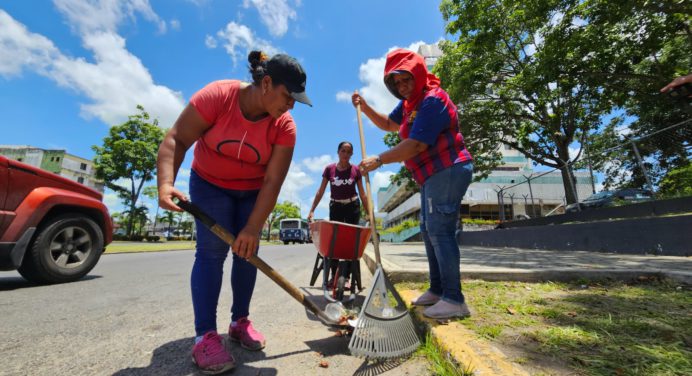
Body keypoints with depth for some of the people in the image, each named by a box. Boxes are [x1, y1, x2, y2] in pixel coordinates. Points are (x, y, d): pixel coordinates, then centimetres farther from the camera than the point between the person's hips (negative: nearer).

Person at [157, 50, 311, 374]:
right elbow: (176, 140, -20)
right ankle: (205, 336, -8)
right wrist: (166, 183, -35)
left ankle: (240, 321, 14)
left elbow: (272, 183, -23)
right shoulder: (217, 95, -23)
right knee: (212, 250, -12)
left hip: (253, 192, 2)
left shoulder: (284, 126, -20)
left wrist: (253, 228, -27)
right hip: (209, 184, -2)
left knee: (247, 250, -1)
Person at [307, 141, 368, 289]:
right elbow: (320, 191, -3)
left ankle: (346, 277, 4)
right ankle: (334, 275, 13)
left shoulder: (356, 170, -7)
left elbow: (362, 194, -1)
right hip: (335, 207, 1)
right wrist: (312, 210, -8)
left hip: (352, 207, -1)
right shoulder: (329, 169, -6)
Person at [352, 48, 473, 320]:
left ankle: (454, 300, -4)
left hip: (448, 172, -11)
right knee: (429, 231, 12)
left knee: (440, 231, -13)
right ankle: (437, 290, 22)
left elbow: (417, 145, -25)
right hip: (433, 175, 11)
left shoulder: (432, 100, -15)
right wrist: (365, 108, 14)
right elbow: (388, 124, 28)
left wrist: (379, 160, -22)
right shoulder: (410, 103, 17)